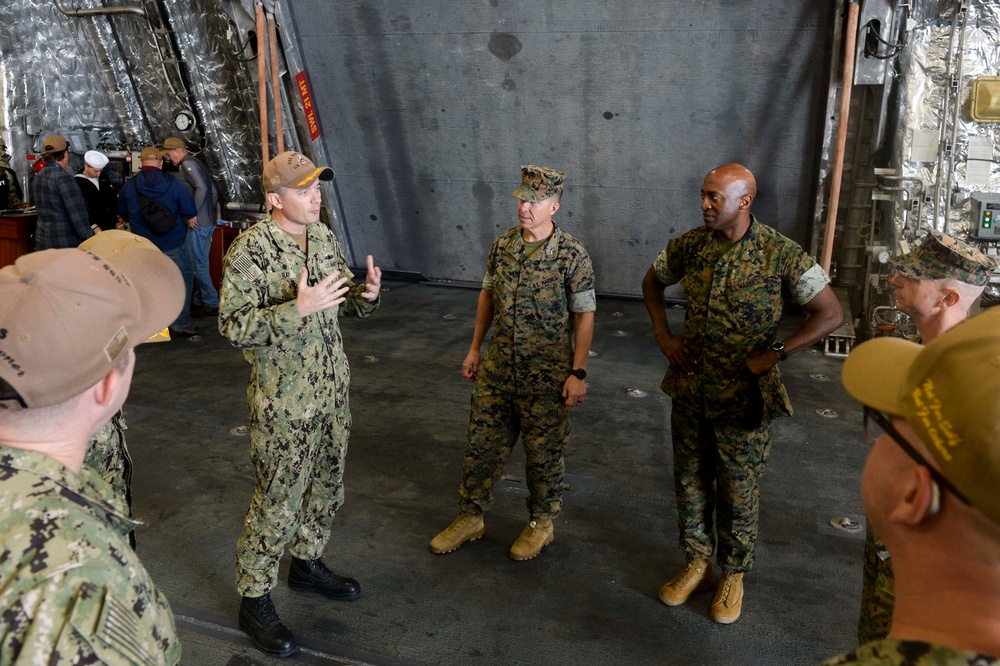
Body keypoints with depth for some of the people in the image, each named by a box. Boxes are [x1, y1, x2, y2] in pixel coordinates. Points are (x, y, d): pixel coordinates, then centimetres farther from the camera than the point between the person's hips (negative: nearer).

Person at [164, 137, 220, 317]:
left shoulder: (187, 164, -10)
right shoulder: (197, 163, 19)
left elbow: (201, 188, -23)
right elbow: (214, 193, 20)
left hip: (197, 224, -10)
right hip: (207, 221, 10)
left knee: (198, 265, -4)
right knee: (200, 263, 14)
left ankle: (212, 303, 0)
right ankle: (200, 301, 20)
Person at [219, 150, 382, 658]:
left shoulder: (324, 236, 5)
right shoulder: (250, 248, -16)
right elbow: (232, 326, -20)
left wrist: (365, 294, -9)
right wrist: (297, 308, -31)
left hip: (332, 389, 7)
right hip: (283, 401, -7)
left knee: (327, 486, 20)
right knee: (277, 501, 3)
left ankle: (306, 563, 42)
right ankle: (254, 599, 22)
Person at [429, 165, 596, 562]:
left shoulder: (572, 255, -13)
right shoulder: (502, 245, 2)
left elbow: (584, 314, -10)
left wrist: (578, 372, -14)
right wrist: (475, 348, 12)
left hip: (547, 376, -4)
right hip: (498, 369, 5)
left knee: (543, 454, 10)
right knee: (481, 444, 13)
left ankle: (541, 524, 31)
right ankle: (470, 518, 31)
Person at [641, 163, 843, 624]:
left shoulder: (780, 254, -14)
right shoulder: (691, 245, -2)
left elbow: (831, 314, -12)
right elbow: (653, 282, 16)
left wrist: (773, 354, -18)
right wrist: (663, 336, 3)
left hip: (742, 396, -4)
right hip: (689, 388, 4)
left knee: (737, 491, 11)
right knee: (690, 480, 16)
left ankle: (733, 576, 32)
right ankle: (697, 564, 36)